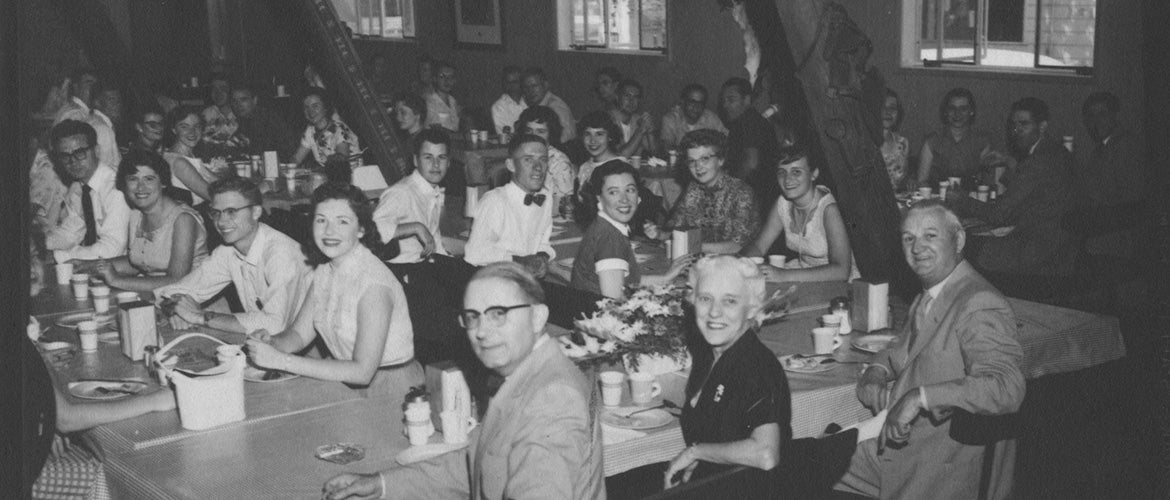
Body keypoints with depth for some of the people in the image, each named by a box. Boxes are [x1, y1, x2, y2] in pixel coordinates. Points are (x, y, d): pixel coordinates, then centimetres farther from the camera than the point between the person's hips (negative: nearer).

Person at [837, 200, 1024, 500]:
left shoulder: (981, 306, -19)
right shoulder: (927, 298, 11)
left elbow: (1006, 390, -31)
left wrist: (920, 396, -33)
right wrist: (875, 373, 6)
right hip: (898, 441, 8)